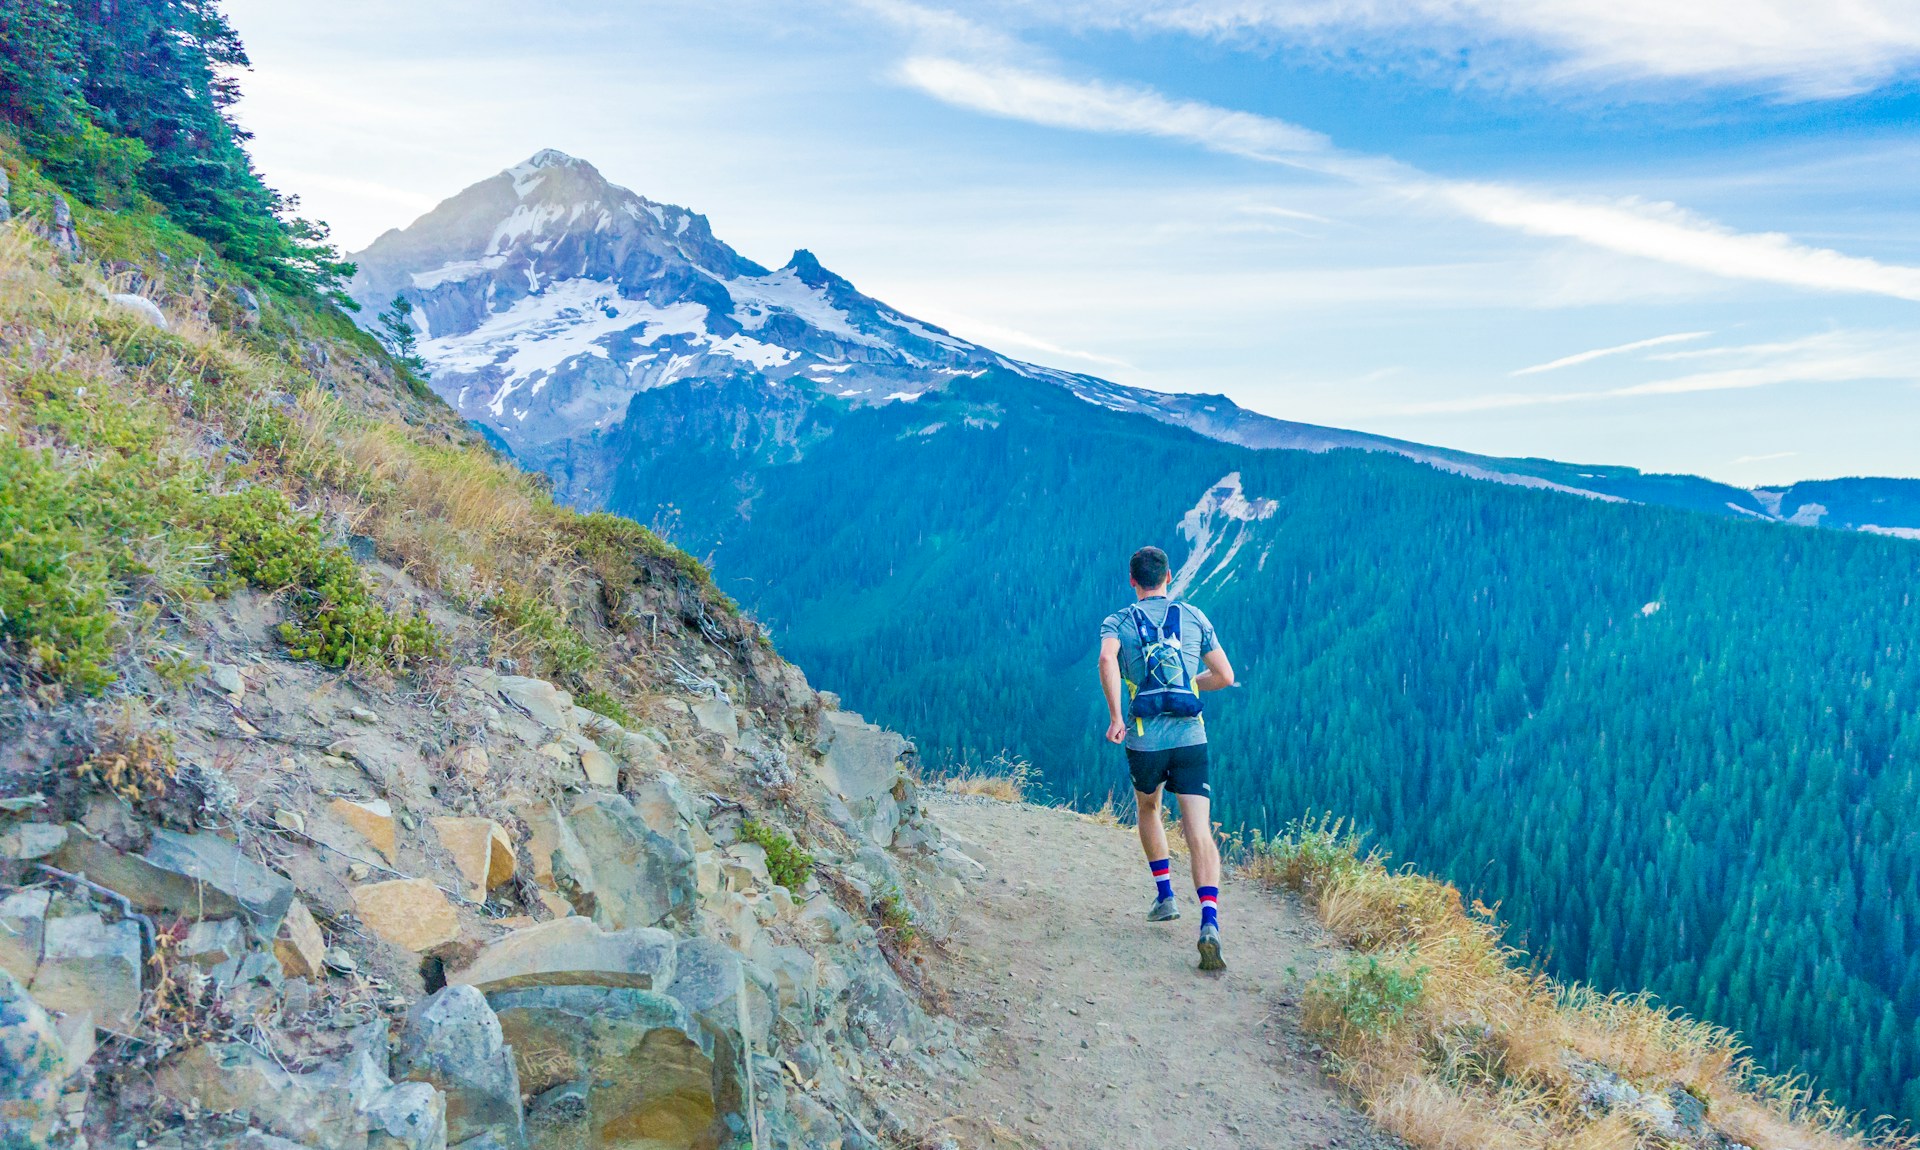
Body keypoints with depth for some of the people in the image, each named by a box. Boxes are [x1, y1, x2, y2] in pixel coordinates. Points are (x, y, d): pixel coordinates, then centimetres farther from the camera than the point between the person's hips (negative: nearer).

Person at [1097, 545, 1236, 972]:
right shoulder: (1194, 617, 11)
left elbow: (1107, 659, -18)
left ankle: (1165, 895, 31)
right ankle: (1209, 923, -24)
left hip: (1144, 740, 0)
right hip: (1191, 738, 0)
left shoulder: (1117, 622, 6)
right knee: (1200, 833, -7)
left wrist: (1115, 717, -17)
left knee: (1148, 811, 29)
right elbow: (1225, 676, 12)